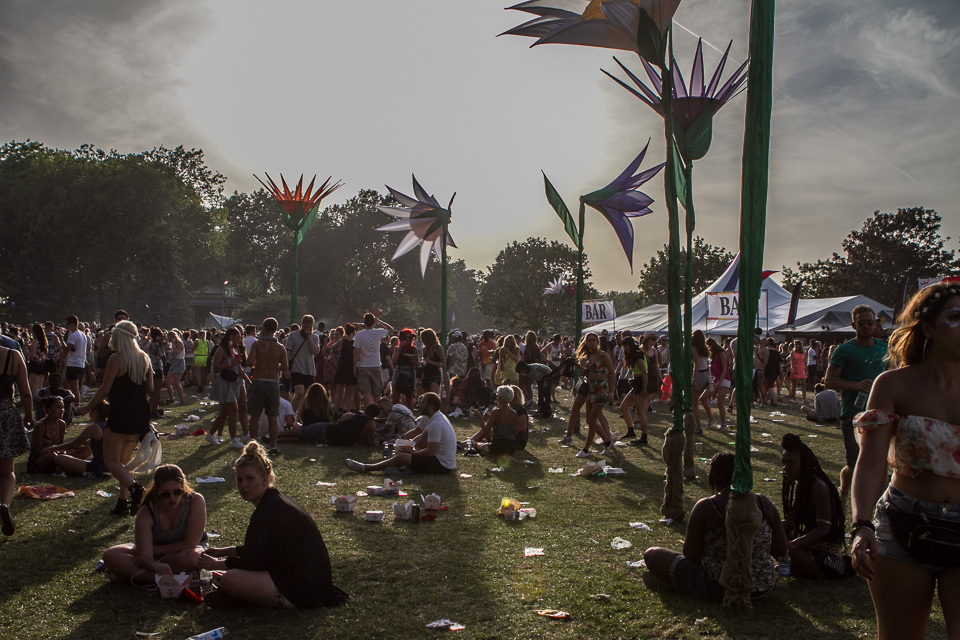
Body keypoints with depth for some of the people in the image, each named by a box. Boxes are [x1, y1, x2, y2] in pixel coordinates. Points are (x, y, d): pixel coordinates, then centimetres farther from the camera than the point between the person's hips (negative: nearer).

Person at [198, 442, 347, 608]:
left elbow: (254, 560, -15)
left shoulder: (270, 510, -20)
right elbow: (259, 549, 24)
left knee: (229, 580, -21)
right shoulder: (275, 501, 12)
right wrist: (224, 551, 23)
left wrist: (216, 564, -1)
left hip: (304, 591, -11)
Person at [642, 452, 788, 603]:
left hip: (720, 590, -5)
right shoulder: (764, 503, -5)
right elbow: (781, 550, 2)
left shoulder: (706, 507, -18)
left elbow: (690, 555, -11)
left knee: (651, 554, 7)